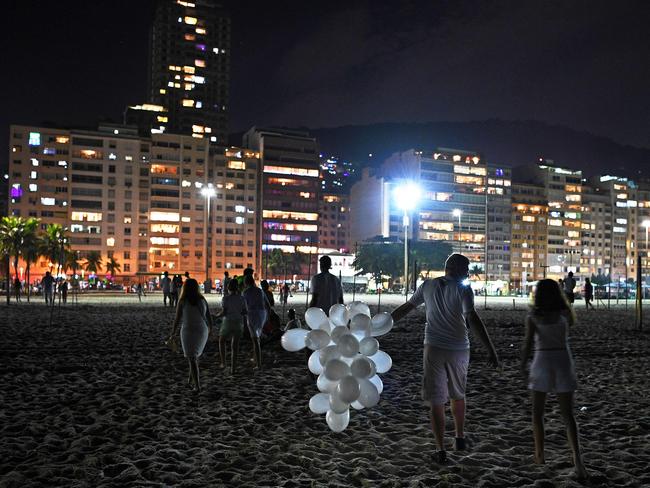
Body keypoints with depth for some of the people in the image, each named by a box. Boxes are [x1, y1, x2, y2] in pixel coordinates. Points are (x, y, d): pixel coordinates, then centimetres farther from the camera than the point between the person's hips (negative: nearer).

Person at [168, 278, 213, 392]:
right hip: (202, 332, 4)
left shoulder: (182, 301, -10)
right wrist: (210, 329, 23)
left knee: (192, 359, 3)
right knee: (194, 356, 25)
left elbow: (177, 319, -9)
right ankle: (191, 380, 31)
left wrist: (173, 334, 2)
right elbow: (209, 317, 5)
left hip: (188, 332, -4)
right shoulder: (202, 300, 0)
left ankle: (197, 385, -3)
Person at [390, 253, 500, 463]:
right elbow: (472, 318, -21)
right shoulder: (463, 290, -9)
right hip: (458, 350, -1)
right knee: (458, 395, 21)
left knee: (436, 401, 4)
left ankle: (441, 449, 6)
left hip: (433, 349, 1)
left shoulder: (428, 285, 3)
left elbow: (406, 307, 11)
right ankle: (460, 438, 34)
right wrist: (491, 350, -23)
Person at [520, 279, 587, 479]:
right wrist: (559, 297, 20)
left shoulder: (533, 316, -6)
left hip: (542, 361, -2)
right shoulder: (564, 312, 1)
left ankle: (539, 455, 19)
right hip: (563, 361, 2)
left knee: (537, 412, 15)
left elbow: (528, 343, -13)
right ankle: (576, 455, -14)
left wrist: (522, 366, -3)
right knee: (568, 414, 5)